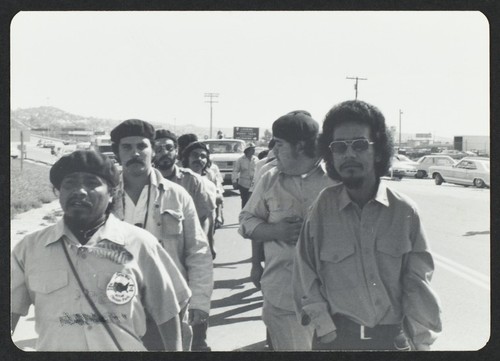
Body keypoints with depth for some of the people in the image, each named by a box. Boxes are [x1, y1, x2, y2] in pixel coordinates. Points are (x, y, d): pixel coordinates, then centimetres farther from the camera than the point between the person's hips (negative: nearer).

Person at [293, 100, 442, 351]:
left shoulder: (404, 211, -6)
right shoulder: (321, 208, -6)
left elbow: (417, 283, -2)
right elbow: (305, 277, -1)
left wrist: (421, 343, -5)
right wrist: (327, 331, -8)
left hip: (393, 338, 1)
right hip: (336, 338, 0)